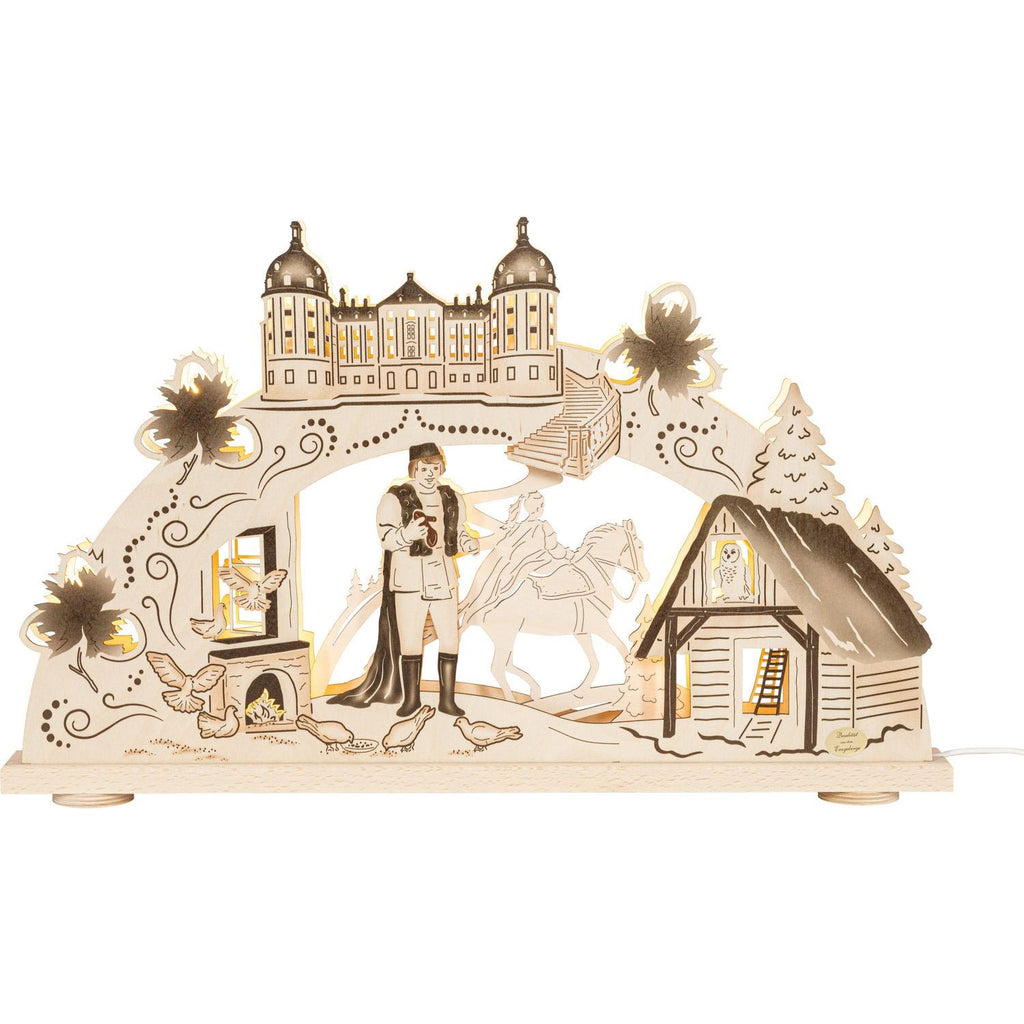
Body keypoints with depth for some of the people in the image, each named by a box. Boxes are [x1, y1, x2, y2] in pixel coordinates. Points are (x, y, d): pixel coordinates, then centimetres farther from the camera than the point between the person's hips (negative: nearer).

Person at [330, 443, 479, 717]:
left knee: (450, 639, 3)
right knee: (410, 641, 2)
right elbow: (386, 535, -14)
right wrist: (405, 535, -35)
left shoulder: (452, 499, 12)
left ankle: (447, 699, 13)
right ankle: (411, 697, 17)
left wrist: (469, 544, 1)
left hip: (444, 578, 4)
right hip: (409, 580, -4)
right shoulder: (395, 498, -4)